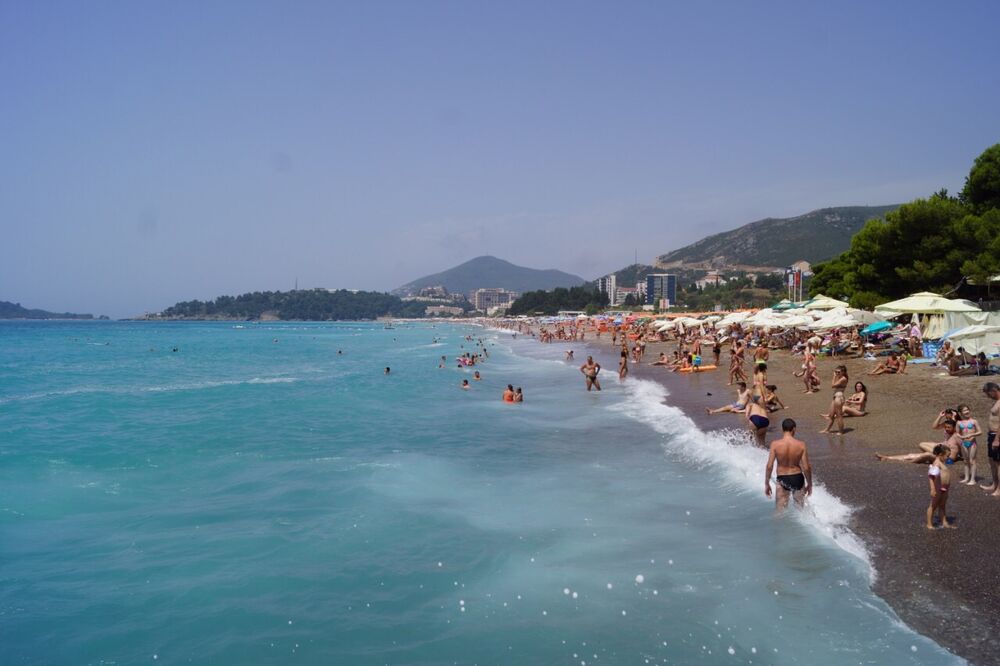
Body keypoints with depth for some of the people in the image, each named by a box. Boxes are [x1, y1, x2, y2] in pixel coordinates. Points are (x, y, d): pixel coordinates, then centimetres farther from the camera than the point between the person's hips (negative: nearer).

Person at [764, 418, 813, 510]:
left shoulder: (775, 444, -12)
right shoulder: (801, 444, -10)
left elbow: (769, 466, -12)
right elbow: (806, 468, -8)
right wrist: (809, 484, 7)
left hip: (782, 480, -1)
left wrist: (766, 484, 0)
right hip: (798, 479, 1)